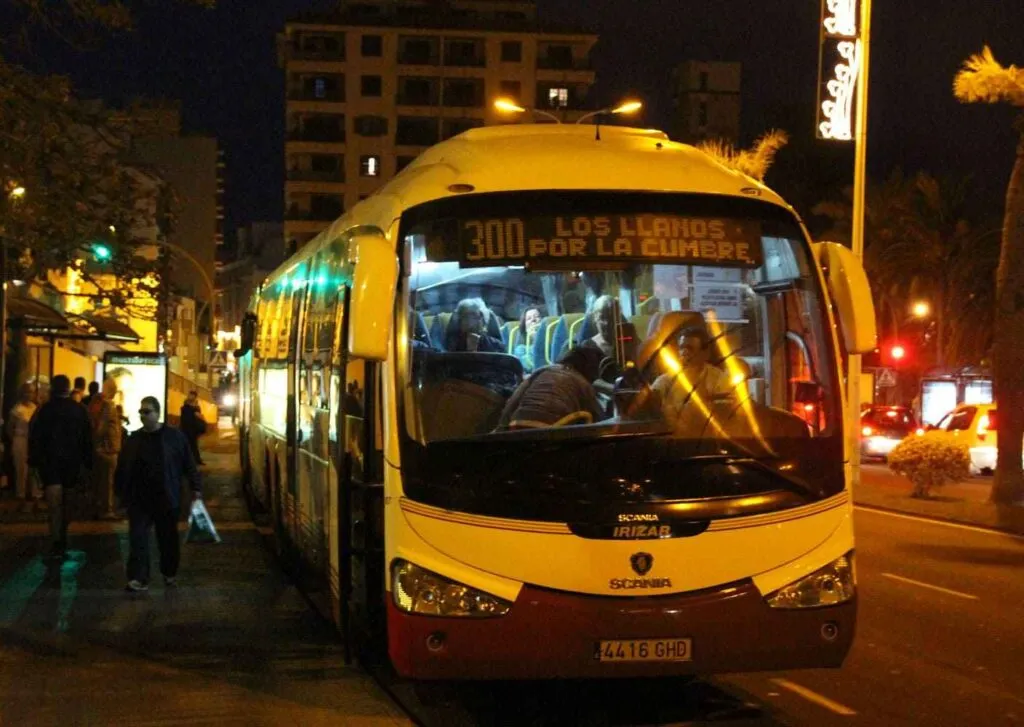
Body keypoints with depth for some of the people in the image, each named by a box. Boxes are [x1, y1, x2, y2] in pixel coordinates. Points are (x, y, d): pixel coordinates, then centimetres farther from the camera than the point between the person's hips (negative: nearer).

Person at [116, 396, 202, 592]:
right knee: (138, 538, -8)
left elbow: (188, 464, 0)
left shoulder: (174, 436, -2)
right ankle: (139, 578, -8)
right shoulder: (134, 439, 6)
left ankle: (170, 574, 29)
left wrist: (196, 488, -5)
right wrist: (122, 494, 10)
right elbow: (122, 470, 11)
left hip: (167, 499, -2)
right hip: (139, 500, 2)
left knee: (168, 539, 11)